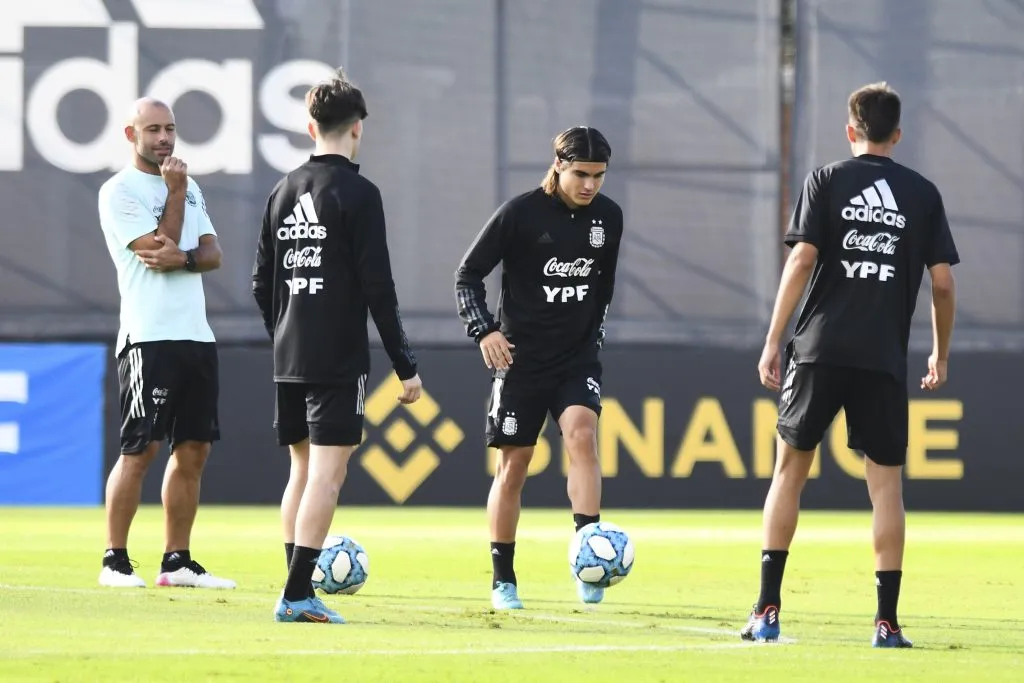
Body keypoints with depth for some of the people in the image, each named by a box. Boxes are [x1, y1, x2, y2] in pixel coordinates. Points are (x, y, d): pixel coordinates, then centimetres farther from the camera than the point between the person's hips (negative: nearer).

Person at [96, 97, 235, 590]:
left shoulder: (189, 188, 18)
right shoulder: (119, 191, -5)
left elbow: (213, 254, 9)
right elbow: (158, 249, -14)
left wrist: (182, 259, -11)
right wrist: (176, 194, -8)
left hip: (196, 335, 7)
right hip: (149, 338, -7)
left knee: (194, 449, 6)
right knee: (140, 449, -9)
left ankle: (177, 562, 11)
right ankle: (115, 561, -3)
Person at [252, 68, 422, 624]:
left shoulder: (283, 192, 10)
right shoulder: (357, 194, -10)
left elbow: (262, 283, 15)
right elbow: (377, 288, -13)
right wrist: (405, 365, -9)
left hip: (289, 362, 7)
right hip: (339, 362, -7)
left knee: (303, 468, 15)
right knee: (327, 473, -7)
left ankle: (298, 591, 16)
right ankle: (298, 594, -15)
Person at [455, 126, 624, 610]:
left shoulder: (608, 217, 2)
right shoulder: (520, 214, -11)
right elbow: (468, 274, -5)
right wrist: (484, 330, -15)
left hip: (578, 357, 2)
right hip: (521, 359, -2)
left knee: (582, 435, -21)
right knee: (513, 465, 2)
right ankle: (503, 581, 13)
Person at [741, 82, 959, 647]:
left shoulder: (826, 181, 3)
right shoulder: (923, 193, 8)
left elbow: (801, 261, -6)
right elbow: (943, 284, 5)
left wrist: (772, 341, -3)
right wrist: (940, 354, 17)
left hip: (820, 349, -1)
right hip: (884, 357, 1)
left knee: (790, 468, 9)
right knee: (886, 480, 5)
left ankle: (767, 610, 5)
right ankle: (887, 622, 0)